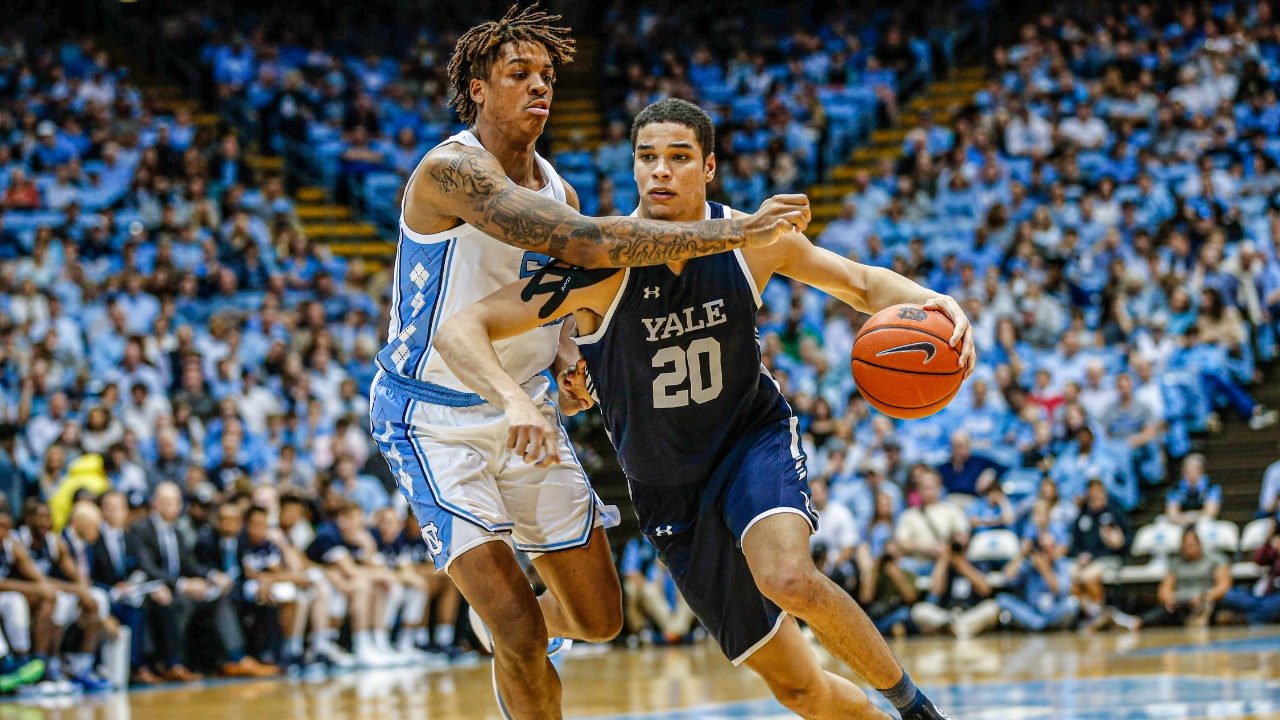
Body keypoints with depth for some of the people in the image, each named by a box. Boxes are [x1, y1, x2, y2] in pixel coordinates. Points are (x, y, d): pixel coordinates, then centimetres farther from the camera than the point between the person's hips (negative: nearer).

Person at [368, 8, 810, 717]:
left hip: (523, 406, 7)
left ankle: (528, 635, 44)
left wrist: (573, 364, -7)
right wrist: (732, 232, -36)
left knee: (598, 618, 10)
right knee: (519, 636, -16)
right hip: (432, 420, -7)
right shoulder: (451, 171, -23)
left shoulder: (556, 189, 3)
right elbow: (584, 242, -35)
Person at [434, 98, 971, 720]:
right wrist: (515, 401, -48)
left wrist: (928, 301, -18)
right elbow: (458, 332, -28)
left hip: (754, 437, 0)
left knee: (791, 580, -34)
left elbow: (861, 283, 4)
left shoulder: (752, 240, -13)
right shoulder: (601, 265, -22)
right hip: (670, 493, 0)